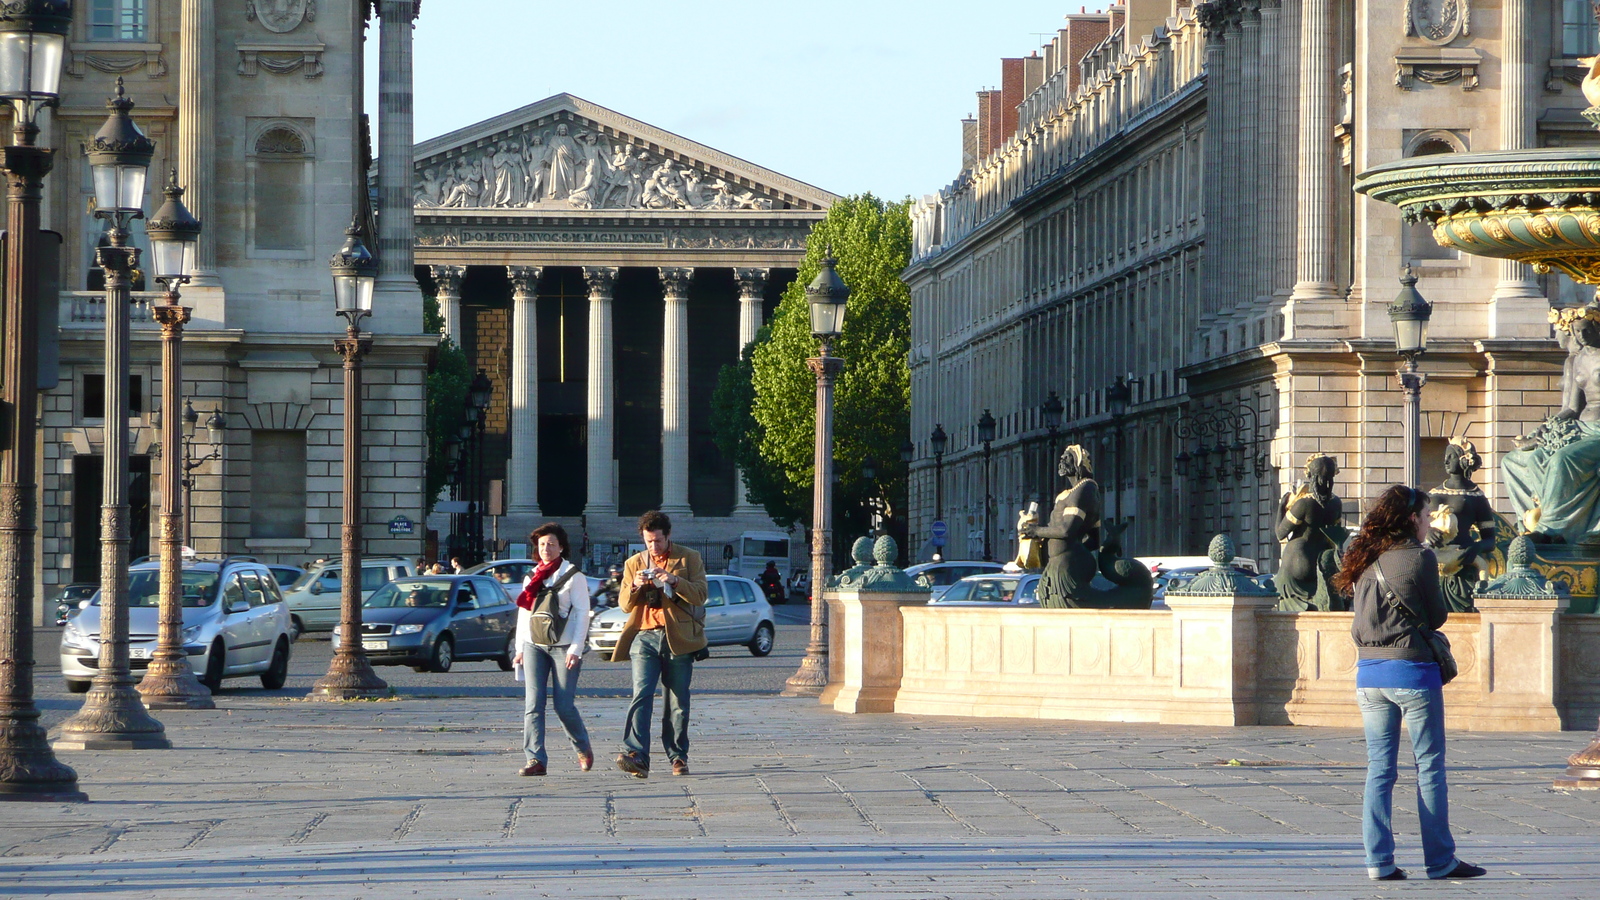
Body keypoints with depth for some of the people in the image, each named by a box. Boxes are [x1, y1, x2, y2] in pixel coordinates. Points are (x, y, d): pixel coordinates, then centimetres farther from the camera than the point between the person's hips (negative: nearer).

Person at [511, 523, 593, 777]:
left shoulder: (573, 575, 1)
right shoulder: (532, 577, 17)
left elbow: (582, 613, -4)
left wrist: (575, 649, -12)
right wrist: (520, 648, 14)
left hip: (563, 646, -4)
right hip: (534, 646, 4)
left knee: (564, 706, -5)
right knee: (533, 704, -7)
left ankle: (583, 749, 20)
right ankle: (535, 759, -9)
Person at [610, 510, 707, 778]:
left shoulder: (688, 558, 8)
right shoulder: (634, 563, 16)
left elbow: (700, 595, -2)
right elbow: (624, 605, 14)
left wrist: (674, 580, -16)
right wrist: (635, 587, -7)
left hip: (678, 640, -1)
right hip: (644, 637, 1)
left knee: (678, 702, 3)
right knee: (641, 695, -15)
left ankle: (678, 757, 13)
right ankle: (636, 756, -26)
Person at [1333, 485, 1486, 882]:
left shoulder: (1363, 560, 8)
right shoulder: (1419, 557, -9)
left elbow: (1361, 615, 12)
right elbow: (1437, 617, -2)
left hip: (1369, 671, 6)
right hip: (1412, 671, -6)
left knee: (1379, 769, 8)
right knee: (1430, 767, 3)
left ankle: (1379, 860, 4)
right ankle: (1440, 860, 5)